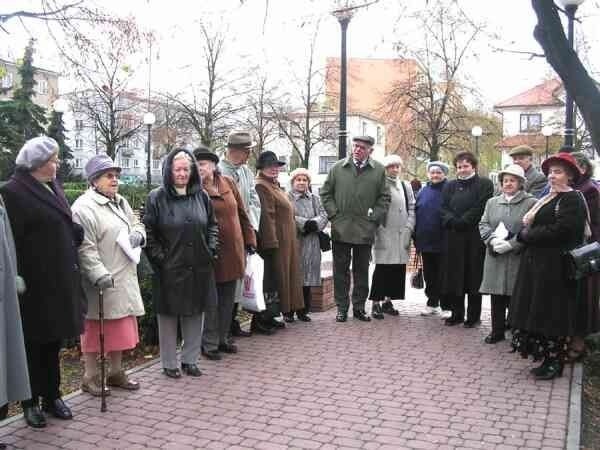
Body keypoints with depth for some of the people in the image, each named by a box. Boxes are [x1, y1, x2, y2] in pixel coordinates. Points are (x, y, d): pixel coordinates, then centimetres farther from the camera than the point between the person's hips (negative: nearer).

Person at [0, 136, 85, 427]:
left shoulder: (52, 187, 12)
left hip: (59, 280, 7)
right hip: (35, 283, -7)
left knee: (53, 341, 16)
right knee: (33, 343, 7)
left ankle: (52, 396, 28)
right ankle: (30, 402, 21)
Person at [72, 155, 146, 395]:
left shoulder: (121, 202, 13)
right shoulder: (84, 207, -14)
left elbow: (137, 224, 24)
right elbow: (85, 247, -20)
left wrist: (137, 234, 0)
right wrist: (99, 274, -28)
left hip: (124, 280, 8)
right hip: (101, 283, -8)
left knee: (120, 328, 16)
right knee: (95, 330, 4)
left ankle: (116, 372, 31)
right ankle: (90, 376, 19)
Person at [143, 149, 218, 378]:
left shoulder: (201, 196, 7)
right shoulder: (156, 198, -6)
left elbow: (212, 225, 16)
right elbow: (148, 233, -5)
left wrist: (211, 250, 4)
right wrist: (160, 258, -10)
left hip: (199, 269, 4)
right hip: (169, 270, -4)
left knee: (195, 316, 12)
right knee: (169, 317, 6)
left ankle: (190, 360, 26)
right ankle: (169, 364, 21)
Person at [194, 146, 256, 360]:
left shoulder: (228, 183, 7)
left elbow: (241, 213, 12)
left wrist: (249, 239, 12)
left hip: (233, 251, 5)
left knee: (228, 297, 14)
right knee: (211, 299, 2)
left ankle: (223, 338, 28)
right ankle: (209, 343, 15)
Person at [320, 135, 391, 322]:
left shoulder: (379, 170, 4)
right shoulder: (338, 167, 5)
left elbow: (384, 197, 7)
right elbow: (326, 193, 9)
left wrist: (374, 218, -3)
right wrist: (334, 214, -1)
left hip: (365, 230, 0)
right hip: (341, 229, 0)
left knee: (362, 271, 9)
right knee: (341, 271, 5)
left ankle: (359, 307, 19)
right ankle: (342, 308, 14)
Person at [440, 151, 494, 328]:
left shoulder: (484, 184, 2)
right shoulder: (450, 186, 17)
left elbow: (480, 208, -10)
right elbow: (444, 208, 6)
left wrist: (462, 222, -15)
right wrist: (452, 221, -13)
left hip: (475, 238, -4)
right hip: (453, 238, 4)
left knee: (473, 276, 0)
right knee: (454, 275, 6)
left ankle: (473, 315, 9)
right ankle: (457, 313, 16)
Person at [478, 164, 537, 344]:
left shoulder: (531, 203, -1)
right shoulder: (492, 202, 16)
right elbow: (483, 224, 10)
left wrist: (511, 244, -17)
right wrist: (493, 240, -9)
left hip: (518, 258, -4)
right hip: (495, 257, 4)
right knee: (497, 296, 8)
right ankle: (497, 331, 18)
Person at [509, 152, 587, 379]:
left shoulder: (572, 199, -11)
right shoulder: (548, 198, 19)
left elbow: (558, 231, -21)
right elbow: (534, 225, 17)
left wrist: (525, 235, -12)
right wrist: (527, 232, -6)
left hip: (555, 267, -9)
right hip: (538, 264, 9)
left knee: (552, 315, -2)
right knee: (539, 314, 12)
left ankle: (555, 363, 9)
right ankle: (547, 360, 22)